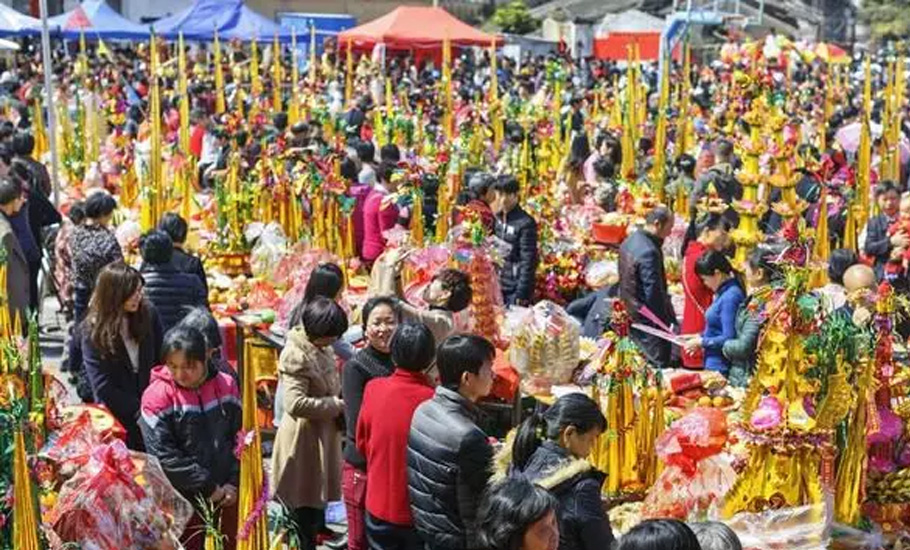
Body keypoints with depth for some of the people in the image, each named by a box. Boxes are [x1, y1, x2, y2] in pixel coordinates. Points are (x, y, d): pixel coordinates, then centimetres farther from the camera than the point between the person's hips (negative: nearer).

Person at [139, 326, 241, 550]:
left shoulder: (226, 386, -2)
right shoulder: (157, 396, -14)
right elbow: (163, 455, -17)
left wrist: (233, 482, -7)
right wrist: (206, 487, -16)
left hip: (226, 495, 3)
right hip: (184, 498, -3)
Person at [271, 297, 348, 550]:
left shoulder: (320, 347, 6)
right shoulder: (297, 355, -22)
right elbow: (296, 403, -29)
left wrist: (340, 403, 1)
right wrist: (337, 406, -22)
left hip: (323, 434, 9)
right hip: (304, 438, -9)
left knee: (318, 497, 21)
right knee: (305, 505, 2)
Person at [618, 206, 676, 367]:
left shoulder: (628, 241, 7)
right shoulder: (649, 252, -24)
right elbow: (654, 292, -23)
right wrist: (667, 322, -14)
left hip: (629, 315, 10)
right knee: (657, 366, -3)